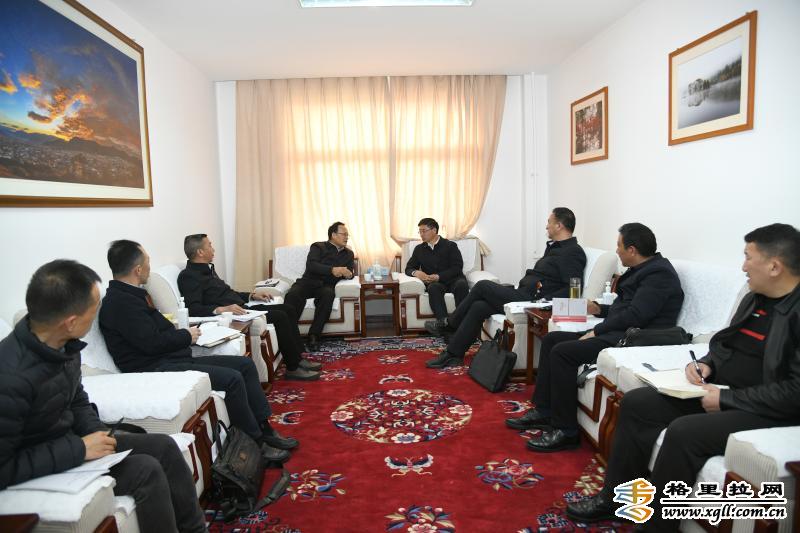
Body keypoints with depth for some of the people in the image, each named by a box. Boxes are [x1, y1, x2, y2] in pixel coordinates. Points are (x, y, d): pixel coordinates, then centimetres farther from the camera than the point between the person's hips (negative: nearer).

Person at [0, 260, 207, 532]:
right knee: (146, 470, -21)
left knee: (163, 446, 0)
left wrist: (96, 433, -5)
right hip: (39, 470, -8)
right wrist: (78, 449, -25)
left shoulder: (64, 345, -7)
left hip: (69, 442, 8)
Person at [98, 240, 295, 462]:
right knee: (232, 378, -24)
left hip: (174, 360, 11)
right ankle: (256, 443, -9)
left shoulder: (130, 295, 16)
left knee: (245, 364, 4)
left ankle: (264, 429, 6)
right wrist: (187, 336, -7)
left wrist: (181, 332, 4)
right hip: (156, 369, -11)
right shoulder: (120, 302, -16)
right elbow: (152, 343, -22)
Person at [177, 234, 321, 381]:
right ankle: (293, 368, -12)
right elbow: (193, 308, -24)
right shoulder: (188, 276, -11)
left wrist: (252, 295, 18)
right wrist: (222, 309, -35)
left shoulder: (208, 269, 18)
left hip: (240, 309, 10)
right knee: (280, 316, -20)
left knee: (288, 310, 5)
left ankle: (298, 358, 7)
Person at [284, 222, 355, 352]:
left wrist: (348, 274, -16)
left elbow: (351, 271, 11)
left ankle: (314, 336, -34)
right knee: (293, 294, -34)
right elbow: (311, 265, -7)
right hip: (309, 281, -1)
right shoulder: (318, 247, 11)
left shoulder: (348, 253, 24)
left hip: (326, 286, 2)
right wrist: (332, 270, -22)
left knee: (328, 294, -36)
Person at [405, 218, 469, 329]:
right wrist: (416, 272, -11)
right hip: (434, 282, 1)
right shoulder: (419, 249, 18)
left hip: (453, 279, -1)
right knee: (433, 287, -36)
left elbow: (457, 268, -3)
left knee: (462, 284, -36)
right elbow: (409, 268, 15)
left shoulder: (450, 246, 6)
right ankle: (443, 322, -52)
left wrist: (438, 276, -16)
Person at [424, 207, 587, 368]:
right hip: (523, 295, 9)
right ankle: (453, 354, 2)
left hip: (530, 301, -9)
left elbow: (572, 289, -21)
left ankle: (448, 325, 10)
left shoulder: (573, 253, -10)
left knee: (482, 286, -6)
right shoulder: (555, 247, 21)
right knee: (479, 306, -3)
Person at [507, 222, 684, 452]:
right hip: (618, 332, 11)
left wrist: (597, 331, -17)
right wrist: (599, 309, 21)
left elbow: (636, 315, -23)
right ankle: (543, 411, 7)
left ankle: (565, 430, -14)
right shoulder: (642, 270, 18)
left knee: (562, 352, -23)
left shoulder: (659, 273, -13)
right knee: (551, 339, 6)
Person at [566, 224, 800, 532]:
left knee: (683, 432, -31)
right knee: (635, 403, 1)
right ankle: (615, 498, 10)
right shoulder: (753, 299, 11)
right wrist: (706, 363, 1)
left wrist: (727, 399, -21)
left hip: (766, 412, -9)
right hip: (717, 391, 9)